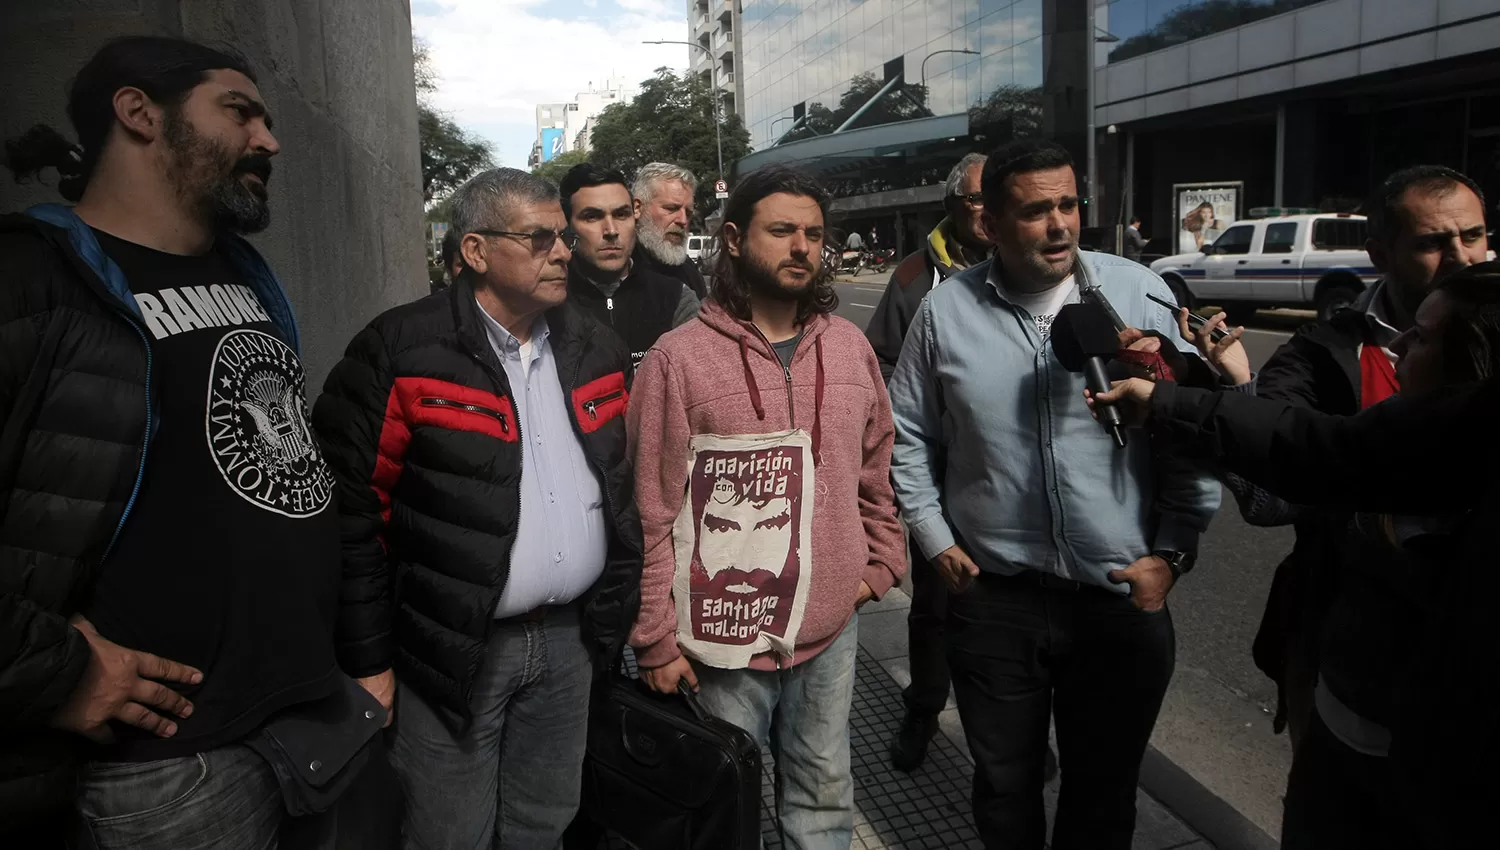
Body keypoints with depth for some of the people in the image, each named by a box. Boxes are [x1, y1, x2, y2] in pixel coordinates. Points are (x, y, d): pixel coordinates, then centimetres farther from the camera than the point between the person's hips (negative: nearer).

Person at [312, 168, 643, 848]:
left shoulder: (597, 350, 6)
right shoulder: (401, 352, -12)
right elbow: (349, 509, -12)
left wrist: (619, 605, 11)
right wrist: (369, 659, -11)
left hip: (571, 639, 5)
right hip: (453, 648, -5)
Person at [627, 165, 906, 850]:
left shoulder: (850, 347, 3)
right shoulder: (679, 358, -12)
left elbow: (877, 471, 15)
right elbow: (649, 514, -10)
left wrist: (882, 562, 10)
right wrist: (656, 640, -8)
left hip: (831, 631, 4)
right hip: (722, 642, -4)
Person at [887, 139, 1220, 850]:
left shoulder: (1141, 295, -5)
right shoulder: (946, 309, -1)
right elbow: (908, 435, 7)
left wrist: (1173, 552, -4)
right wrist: (935, 540, 3)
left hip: (1123, 598, 0)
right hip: (991, 598, 1)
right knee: (1003, 788, 18)